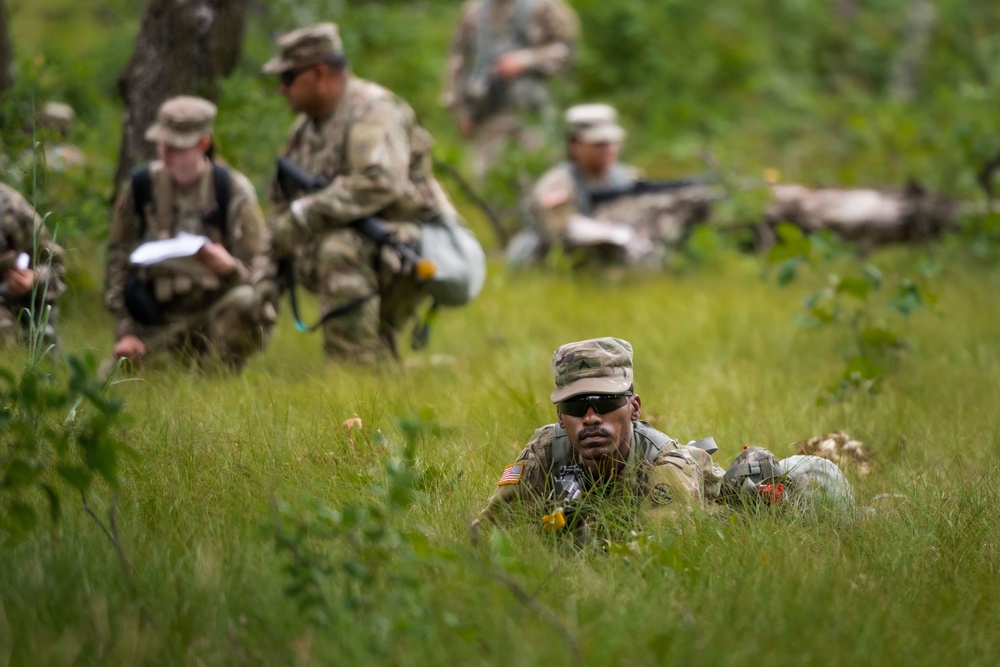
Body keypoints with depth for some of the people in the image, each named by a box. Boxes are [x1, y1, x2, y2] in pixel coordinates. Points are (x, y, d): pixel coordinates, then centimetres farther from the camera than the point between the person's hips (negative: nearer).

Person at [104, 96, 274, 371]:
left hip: (216, 311, -3)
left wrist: (227, 266, -33)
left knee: (245, 301, -37)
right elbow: (119, 257, 7)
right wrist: (126, 330, -2)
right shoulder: (141, 186, 2)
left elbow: (255, 273, -9)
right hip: (159, 316, 3)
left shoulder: (233, 190, -7)